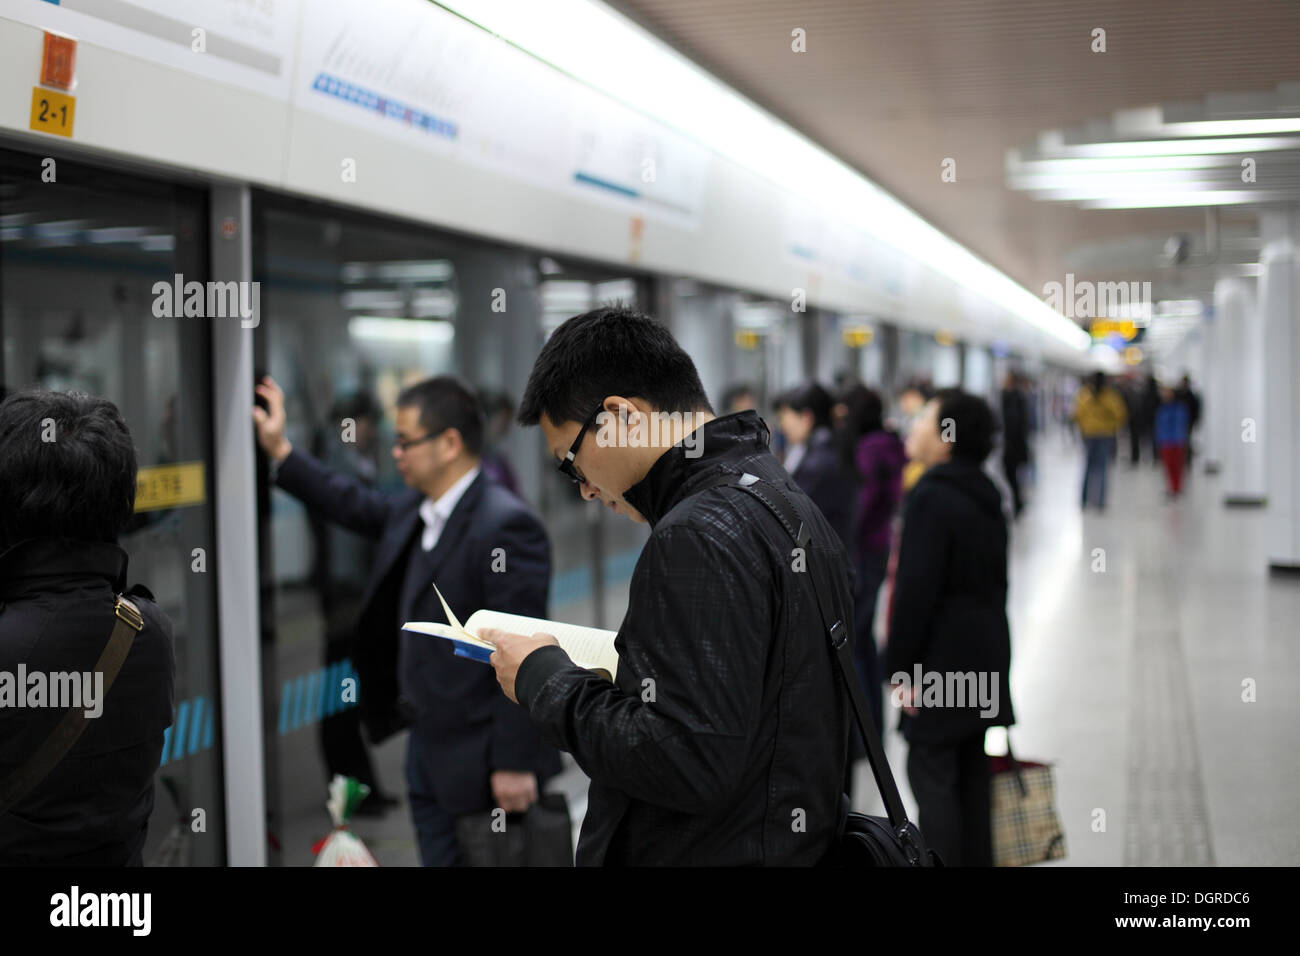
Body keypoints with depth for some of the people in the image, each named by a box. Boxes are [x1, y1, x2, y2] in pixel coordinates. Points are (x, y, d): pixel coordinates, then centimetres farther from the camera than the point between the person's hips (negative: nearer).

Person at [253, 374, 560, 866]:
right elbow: (359, 507, 29)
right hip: (428, 745, 9)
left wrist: (514, 764, -22)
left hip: (479, 754, -9)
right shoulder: (414, 510, 8)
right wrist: (280, 452, 27)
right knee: (438, 856, 17)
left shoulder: (505, 526, -21)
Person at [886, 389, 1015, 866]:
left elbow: (917, 590, -20)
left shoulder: (931, 498, -17)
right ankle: (977, 858, 21)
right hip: (985, 653, 9)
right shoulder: (985, 495, 11)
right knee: (971, 774, 14)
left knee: (931, 773, -3)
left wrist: (901, 668, -15)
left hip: (941, 658, -9)